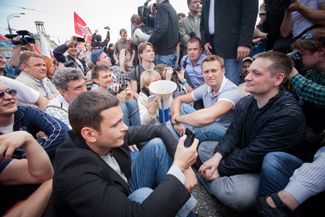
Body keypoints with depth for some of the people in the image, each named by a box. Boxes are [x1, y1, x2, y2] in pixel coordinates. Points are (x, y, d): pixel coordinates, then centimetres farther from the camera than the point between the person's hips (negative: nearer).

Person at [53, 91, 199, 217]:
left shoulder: (112, 134, -19)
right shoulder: (75, 175, -37)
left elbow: (159, 130, -8)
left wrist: (184, 166, -19)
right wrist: (179, 167, -35)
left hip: (125, 188, 6)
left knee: (156, 145, -9)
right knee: (144, 195, -36)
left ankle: (183, 205, -1)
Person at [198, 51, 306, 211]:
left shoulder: (289, 115, -27)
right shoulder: (245, 102, -3)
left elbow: (254, 156, -27)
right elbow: (233, 133, -3)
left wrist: (220, 170, -19)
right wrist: (217, 156, -20)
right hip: (242, 156, 7)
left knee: (239, 195, -34)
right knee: (203, 147, 4)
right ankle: (225, 182, -11)